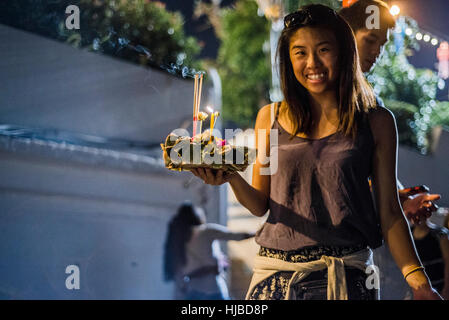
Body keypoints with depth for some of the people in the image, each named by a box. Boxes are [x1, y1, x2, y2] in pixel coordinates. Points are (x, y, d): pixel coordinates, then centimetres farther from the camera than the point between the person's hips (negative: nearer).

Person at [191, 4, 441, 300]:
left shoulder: (376, 122, 1)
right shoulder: (271, 117, 6)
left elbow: (389, 211, 1)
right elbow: (260, 205, 9)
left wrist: (419, 282, -8)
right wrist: (232, 178, -12)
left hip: (347, 275, -1)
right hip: (276, 273, 2)